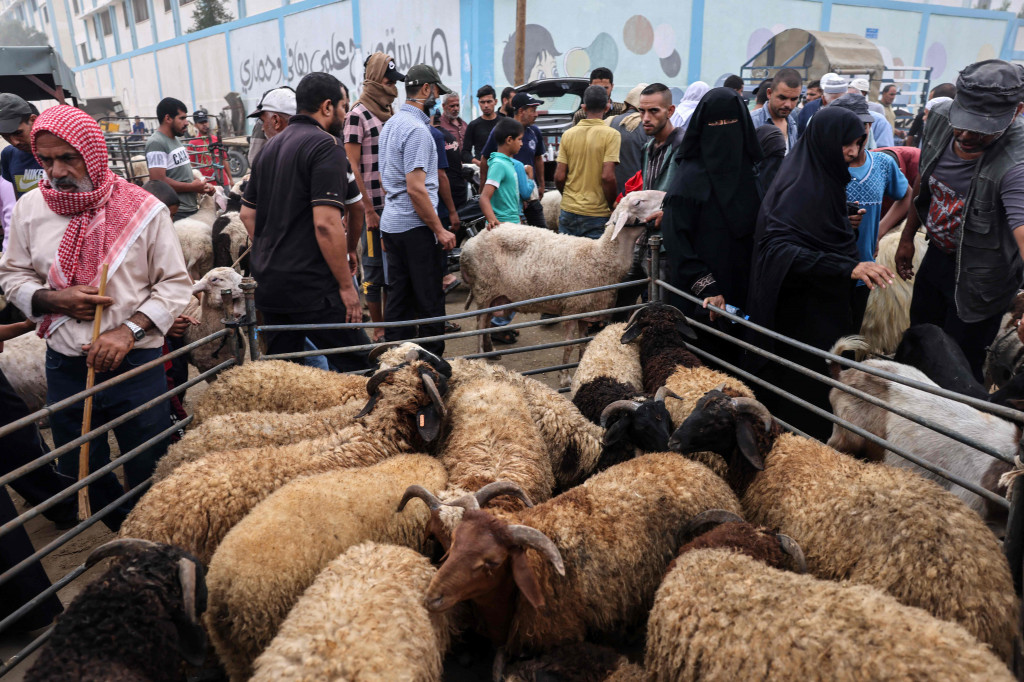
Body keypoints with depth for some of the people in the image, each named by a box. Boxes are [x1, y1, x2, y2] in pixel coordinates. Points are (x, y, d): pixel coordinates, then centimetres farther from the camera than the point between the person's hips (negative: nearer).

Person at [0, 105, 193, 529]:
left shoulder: (143, 209, -8)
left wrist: (129, 329, -18)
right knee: (82, 473, 17)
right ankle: (120, 537, 41)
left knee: (149, 474, 8)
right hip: (65, 367, 4)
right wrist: (54, 298, -10)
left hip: (136, 363, -3)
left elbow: (175, 283, -6)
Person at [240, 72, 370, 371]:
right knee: (356, 367, -4)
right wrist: (346, 286, -16)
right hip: (312, 287, -9)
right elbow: (326, 223, -21)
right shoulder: (326, 146, -11)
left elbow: (247, 214, 20)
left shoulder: (271, 146, 16)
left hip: (268, 283, 9)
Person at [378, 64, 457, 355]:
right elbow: (416, 188, -21)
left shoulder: (391, 124, 16)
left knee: (399, 296, 12)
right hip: (415, 226, -10)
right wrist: (440, 230, -16)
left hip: (391, 223, 10)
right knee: (430, 300, -2)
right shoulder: (416, 129, -15)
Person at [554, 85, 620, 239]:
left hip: (568, 210, 4)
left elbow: (559, 177, 1)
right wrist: (612, 206, -3)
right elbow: (608, 176, -16)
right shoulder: (610, 135, -8)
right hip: (597, 214, -4)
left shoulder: (568, 134, 3)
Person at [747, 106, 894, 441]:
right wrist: (847, 267, -43)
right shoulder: (799, 187, -19)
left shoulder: (826, 180, 11)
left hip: (826, 310, 9)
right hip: (799, 314, -9)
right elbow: (778, 247, -35)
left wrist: (848, 222, 11)